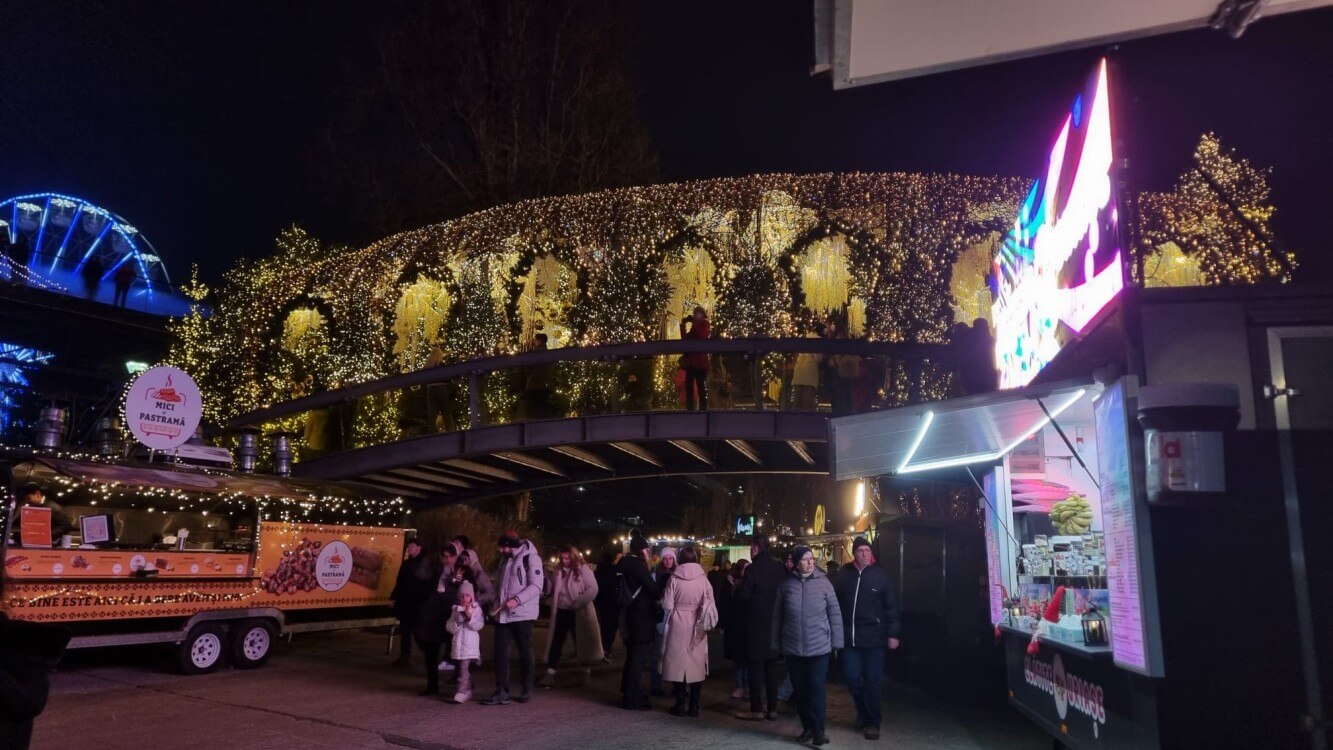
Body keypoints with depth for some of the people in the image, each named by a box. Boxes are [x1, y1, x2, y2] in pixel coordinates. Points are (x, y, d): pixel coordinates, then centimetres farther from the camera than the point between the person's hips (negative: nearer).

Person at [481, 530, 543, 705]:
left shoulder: (530, 558, -10)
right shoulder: (506, 560, 15)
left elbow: (536, 586, -16)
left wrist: (517, 600, -25)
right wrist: (498, 604, 10)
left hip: (522, 614, -7)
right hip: (503, 614, 7)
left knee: (525, 653, 5)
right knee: (500, 652, 2)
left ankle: (527, 690, 18)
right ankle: (501, 692, 6)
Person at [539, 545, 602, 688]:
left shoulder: (583, 569, -9)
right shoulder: (559, 570, 8)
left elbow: (592, 589, -16)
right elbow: (552, 589, 11)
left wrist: (577, 603, -21)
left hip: (578, 613, -4)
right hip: (561, 611, 4)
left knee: (582, 642, 9)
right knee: (555, 643, 1)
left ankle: (586, 671, 25)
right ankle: (550, 673, 3)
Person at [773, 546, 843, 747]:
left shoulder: (823, 583, -4)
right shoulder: (787, 584, 1)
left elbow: (835, 613, 0)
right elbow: (778, 616, 9)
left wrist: (836, 642, -1)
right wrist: (776, 642, 10)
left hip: (819, 647, -2)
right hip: (793, 647, 2)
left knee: (816, 688, -3)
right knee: (800, 689, 9)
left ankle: (818, 729, 8)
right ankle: (807, 727, 22)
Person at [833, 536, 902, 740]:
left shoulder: (880, 574, -3)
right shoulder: (844, 573, 2)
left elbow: (892, 606, -3)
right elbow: (834, 601, 7)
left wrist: (893, 633, -8)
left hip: (874, 637, -2)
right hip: (850, 636, 2)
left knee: (873, 681, 2)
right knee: (852, 677, 7)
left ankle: (873, 722, 17)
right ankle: (863, 713, 31)